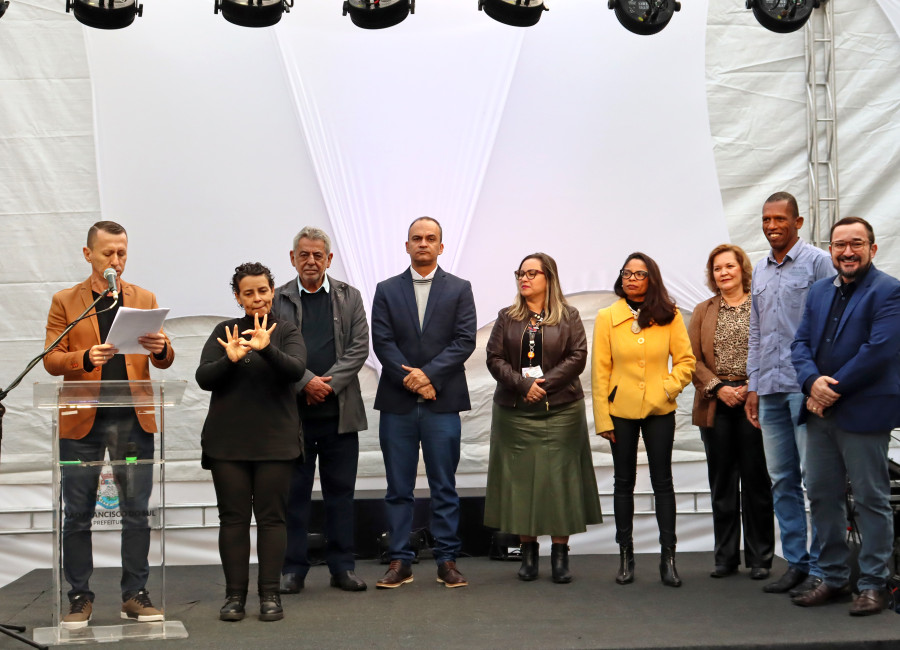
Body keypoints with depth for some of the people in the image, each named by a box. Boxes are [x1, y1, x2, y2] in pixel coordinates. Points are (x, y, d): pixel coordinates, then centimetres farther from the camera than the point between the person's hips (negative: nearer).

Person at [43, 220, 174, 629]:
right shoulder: (65, 302, 6)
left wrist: (161, 348, -17)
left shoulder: (144, 300, 11)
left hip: (133, 420, 1)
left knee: (136, 513, 3)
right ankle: (80, 597, 14)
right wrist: (86, 358, -20)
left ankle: (135, 595, 12)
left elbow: (164, 361, 6)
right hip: (81, 422, -1)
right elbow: (51, 360, -1)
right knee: (77, 515, 4)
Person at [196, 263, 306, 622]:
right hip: (227, 440, 1)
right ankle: (235, 594, 9)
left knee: (271, 515, 1)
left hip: (274, 440, -1)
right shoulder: (224, 331, 8)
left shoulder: (287, 331, 3)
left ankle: (270, 594, 7)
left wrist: (267, 349, -32)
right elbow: (203, 378, -1)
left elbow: (295, 370, -14)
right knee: (233, 517, 2)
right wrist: (229, 360, -21)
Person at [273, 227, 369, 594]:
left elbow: (359, 348, 1)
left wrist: (328, 384, -11)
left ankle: (342, 567, 15)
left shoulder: (349, 298, 9)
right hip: (293, 411, -1)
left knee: (340, 491, 6)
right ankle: (293, 569, 12)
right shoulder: (277, 300, 4)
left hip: (340, 410, 1)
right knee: (293, 492, 4)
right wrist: (306, 382, -16)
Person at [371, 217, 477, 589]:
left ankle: (447, 561, 10)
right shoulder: (387, 290, 10)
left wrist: (428, 373, -14)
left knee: (444, 486, 3)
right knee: (398, 488, 5)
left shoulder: (459, 289, 7)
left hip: (442, 402, -1)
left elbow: (465, 341, -3)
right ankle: (400, 561, 11)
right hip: (397, 402, 1)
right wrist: (410, 379, -12)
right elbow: (382, 342, 0)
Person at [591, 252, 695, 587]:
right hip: (621, 411, 0)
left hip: (659, 410, 0)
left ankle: (668, 557, 7)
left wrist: (669, 387, -9)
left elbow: (686, 359, 7)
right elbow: (600, 370, -1)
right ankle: (625, 555, 17)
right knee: (623, 481, 8)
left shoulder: (669, 316, 1)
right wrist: (603, 418, -4)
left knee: (662, 481, 3)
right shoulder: (606, 318, 0)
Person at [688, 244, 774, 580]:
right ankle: (726, 556, 14)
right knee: (722, 483, 6)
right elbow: (693, 359, 6)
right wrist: (717, 387, -8)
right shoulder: (703, 311, 13)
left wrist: (753, 387, -12)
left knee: (756, 480, 1)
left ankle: (760, 557, 9)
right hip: (716, 404, 3)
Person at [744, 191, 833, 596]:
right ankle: (795, 563, 14)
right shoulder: (760, 271, 18)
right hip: (770, 389, 7)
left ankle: (820, 568, 0)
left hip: (806, 386, -6)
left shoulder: (817, 262, -1)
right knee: (782, 481, 8)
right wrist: (752, 387, 16)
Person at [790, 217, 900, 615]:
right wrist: (813, 381, -12)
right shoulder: (820, 291, 14)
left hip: (863, 413, -7)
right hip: (821, 413, 7)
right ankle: (833, 578, 24)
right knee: (822, 495, 12)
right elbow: (801, 343, 8)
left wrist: (832, 391, -16)